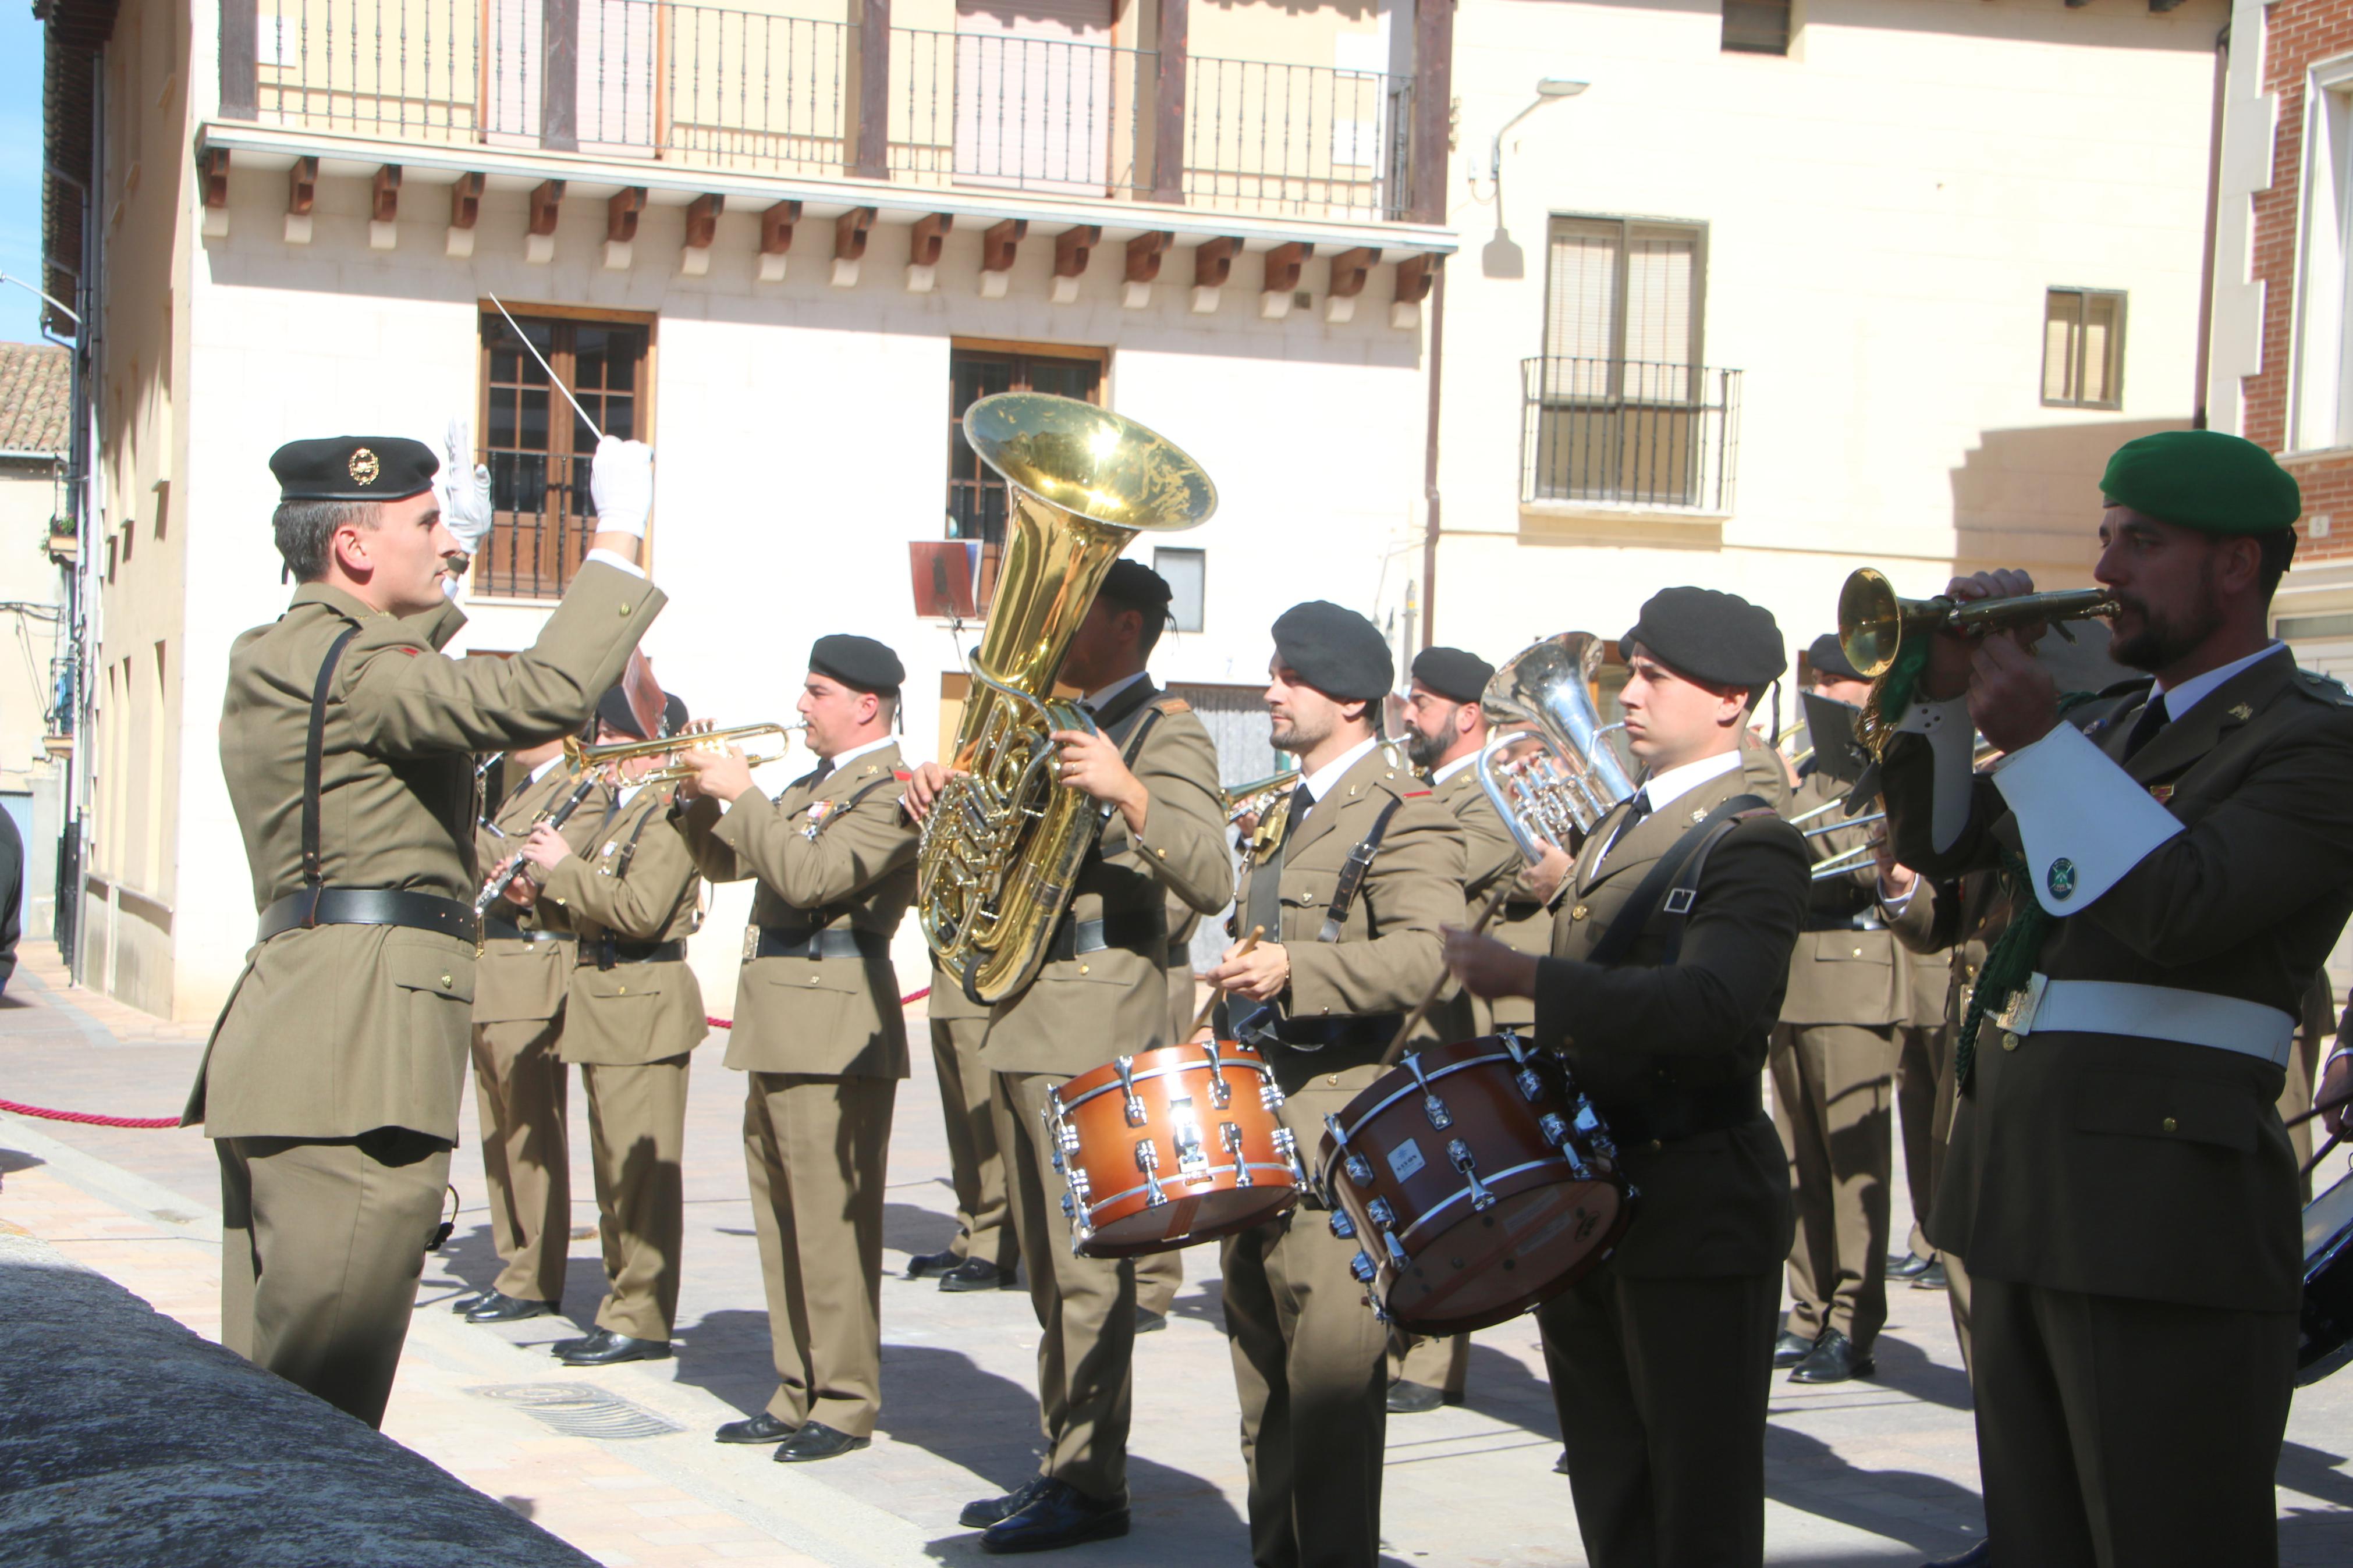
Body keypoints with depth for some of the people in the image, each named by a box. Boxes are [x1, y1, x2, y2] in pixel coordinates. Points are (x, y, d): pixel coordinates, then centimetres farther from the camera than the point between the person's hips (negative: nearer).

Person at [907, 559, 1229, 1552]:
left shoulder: (1164, 734, -7)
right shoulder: (1055, 724, 20)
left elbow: (1209, 881, -20)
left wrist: (1126, 793, -33)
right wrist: (943, 797, 5)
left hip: (1096, 1031, -9)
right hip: (1023, 1025, 9)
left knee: (1088, 1267, -7)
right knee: (1049, 1270, 13)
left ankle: (1091, 1486, -2)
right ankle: (1062, 1464, 21)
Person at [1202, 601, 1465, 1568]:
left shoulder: (1404, 815, -9)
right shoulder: (1287, 816, 20)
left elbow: (1428, 954, -24)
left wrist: (1295, 970, -34)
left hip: (1343, 1120, -9)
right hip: (1260, 1116, 9)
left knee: (1330, 1366, -8)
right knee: (1261, 1354, 12)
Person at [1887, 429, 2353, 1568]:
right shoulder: (2111, 721, 19)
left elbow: (2181, 910, -21)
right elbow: (1940, 843, 22)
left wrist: (2037, 739, -20)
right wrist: (1945, 697, 5)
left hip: (2163, 1219, -8)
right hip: (2020, 1205, 8)